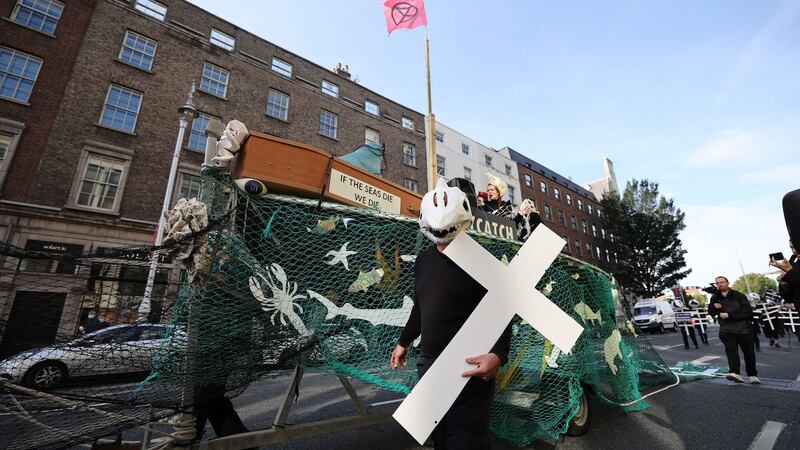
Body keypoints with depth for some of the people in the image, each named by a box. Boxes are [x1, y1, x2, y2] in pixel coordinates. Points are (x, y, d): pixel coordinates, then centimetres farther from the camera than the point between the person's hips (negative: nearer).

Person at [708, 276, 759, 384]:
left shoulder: (738, 295, -4)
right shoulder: (715, 297, 7)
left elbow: (747, 311, -13)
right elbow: (711, 313, 11)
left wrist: (729, 315, -20)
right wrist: (714, 307, -11)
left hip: (743, 328, -1)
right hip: (726, 329, 1)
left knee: (749, 352, 10)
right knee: (730, 349, -16)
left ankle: (753, 375, 25)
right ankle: (735, 373, -25)